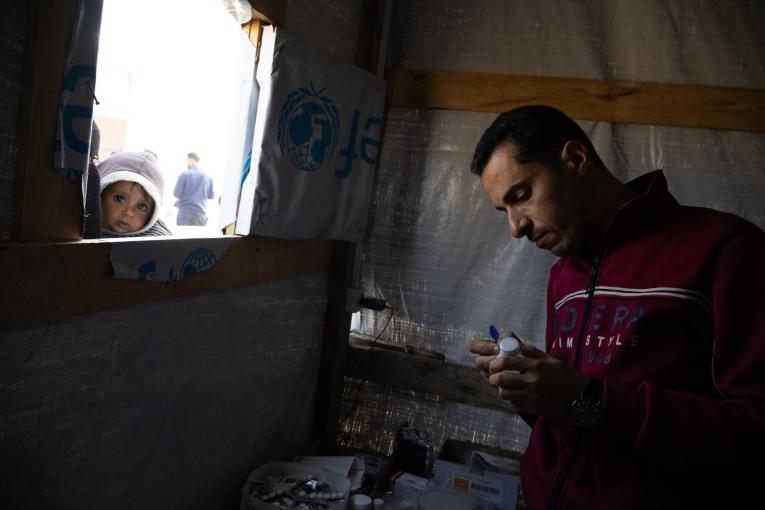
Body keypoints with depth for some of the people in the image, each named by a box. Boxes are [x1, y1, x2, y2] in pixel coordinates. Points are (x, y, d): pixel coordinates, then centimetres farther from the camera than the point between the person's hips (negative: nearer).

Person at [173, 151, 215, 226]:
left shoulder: (184, 175, -6)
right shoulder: (207, 176, 3)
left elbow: (177, 194, -7)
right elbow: (212, 195, 7)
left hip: (185, 211, -2)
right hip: (201, 211, 2)